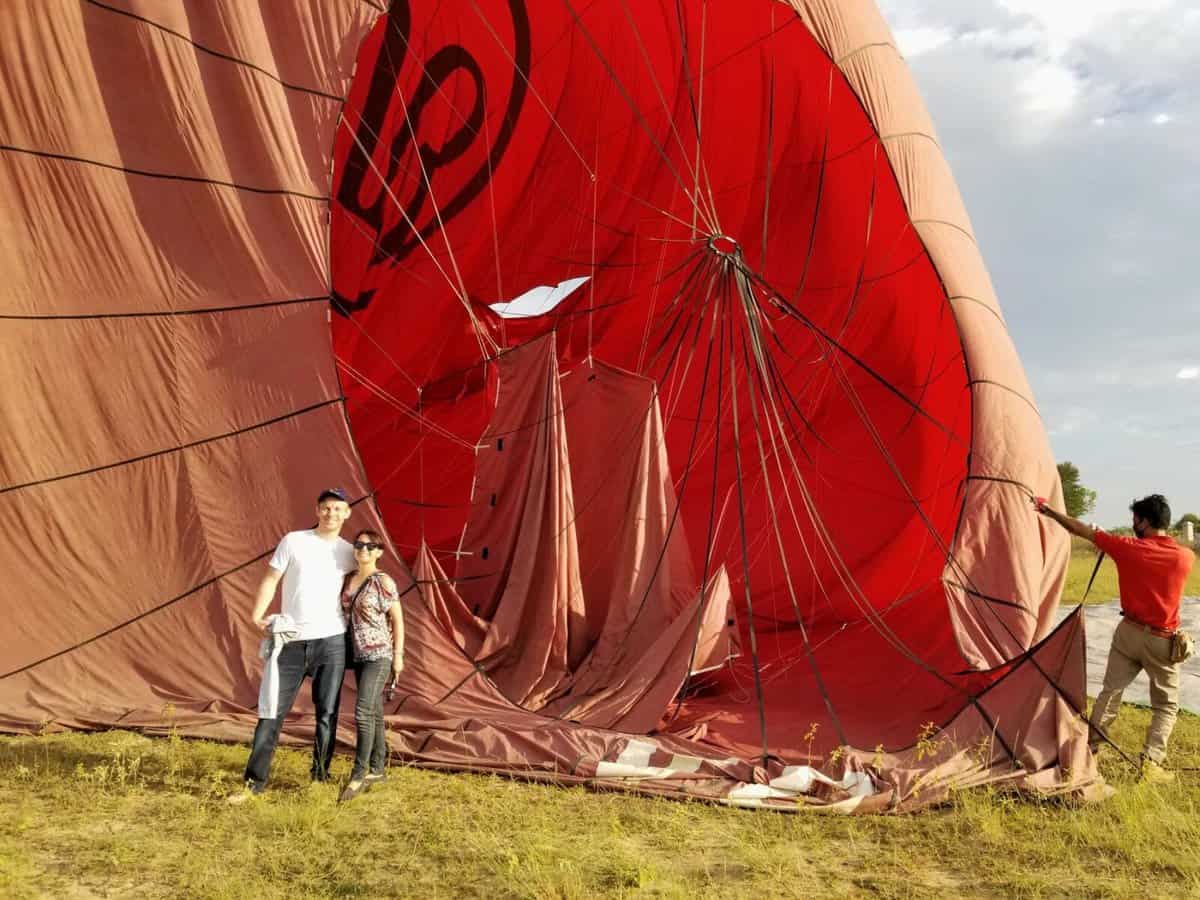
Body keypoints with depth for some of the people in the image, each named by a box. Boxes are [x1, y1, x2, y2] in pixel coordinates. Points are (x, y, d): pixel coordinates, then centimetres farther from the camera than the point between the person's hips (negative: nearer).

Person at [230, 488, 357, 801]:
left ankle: (320, 778, 17)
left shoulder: (348, 552, 6)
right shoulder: (294, 541, 1)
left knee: (327, 714, 5)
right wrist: (257, 615, -8)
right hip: (291, 642, -1)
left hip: (331, 642, 1)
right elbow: (271, 579, 1)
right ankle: (255, 781, 9)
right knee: (272, 712, 0)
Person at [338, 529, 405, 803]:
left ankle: (359, 774, -6)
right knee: (374, 712, 12)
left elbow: (397, 619, -7)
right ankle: (377, 770, 20)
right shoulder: (348, 579, 8)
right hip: (358, 654, 6)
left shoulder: (384, 581, -9)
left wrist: (398, 655, -8)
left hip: (379, 654, -6)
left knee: (363, 711, -13)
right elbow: (345, 614, 15)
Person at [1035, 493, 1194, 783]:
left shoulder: (1129, 549, -10)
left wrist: (1047, 511, 6)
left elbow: (1081, 530, -4)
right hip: (1162, 641, -1)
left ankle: (1089, 747, 16)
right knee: (1166, 705, 9)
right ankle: (1151, 764, 0)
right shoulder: (1185, 557, -10)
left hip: (1129, 632, 1)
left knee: (1110, 691, 12)